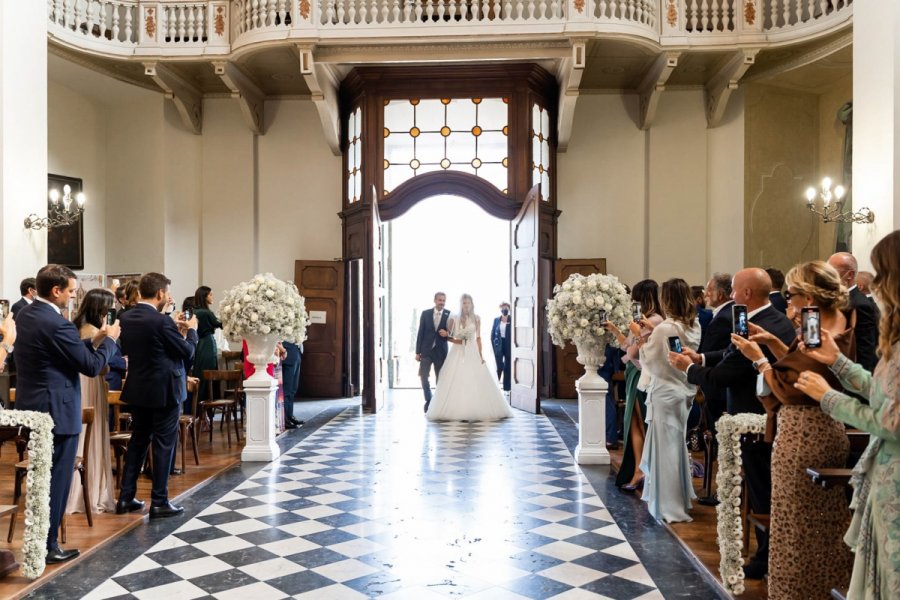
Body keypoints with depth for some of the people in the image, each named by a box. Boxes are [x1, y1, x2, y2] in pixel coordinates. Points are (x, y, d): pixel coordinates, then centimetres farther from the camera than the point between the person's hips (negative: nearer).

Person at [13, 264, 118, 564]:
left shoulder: (25, 315, 6)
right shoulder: (58, 325, -23)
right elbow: (92, 367, -17)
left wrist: (93, 340, 8)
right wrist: (109, 340, -3)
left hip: (31, 406, 10)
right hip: (56, 411, -10)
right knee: (56, 479, 2)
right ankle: (47, 547, 12)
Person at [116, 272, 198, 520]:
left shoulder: (126, 318, 1)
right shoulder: (162, 322, -21)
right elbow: (188, 351, -12)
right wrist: (191, 329, 7)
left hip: (137, 389, 7)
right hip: (164, 390, -7)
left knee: (138, 440, 17)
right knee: (163, 444, 2)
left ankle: (126, 497, 23)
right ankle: (159, 502, 9)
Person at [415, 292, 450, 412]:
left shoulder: (449, 315, -1)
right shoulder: (425, 313, 1)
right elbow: (420, 333, 2)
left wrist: (447, 334, -17)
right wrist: (417, 352, -1)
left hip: (441, 351, -1)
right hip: (426, 350, 1)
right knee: (424, 376, -3)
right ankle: (428, 400, 15)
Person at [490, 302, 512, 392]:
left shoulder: (512, 320, -2)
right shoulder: (496, 320, 5)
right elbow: (492, 334, 7)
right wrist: (494, 347, 1)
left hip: (509, 346, -1)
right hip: (499, 346, 1)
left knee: (508, 367, 5)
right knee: (499, 367, -3)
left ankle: (507, 387, 14)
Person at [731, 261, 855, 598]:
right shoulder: (838, 326, 7)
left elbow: (788, 391, -22)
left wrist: (759, 359, -14)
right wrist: (773, 342, 7)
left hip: (802, 436, -11)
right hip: (826, 431, 11)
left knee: (796, 523, 4)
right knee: (823, 519, 21)